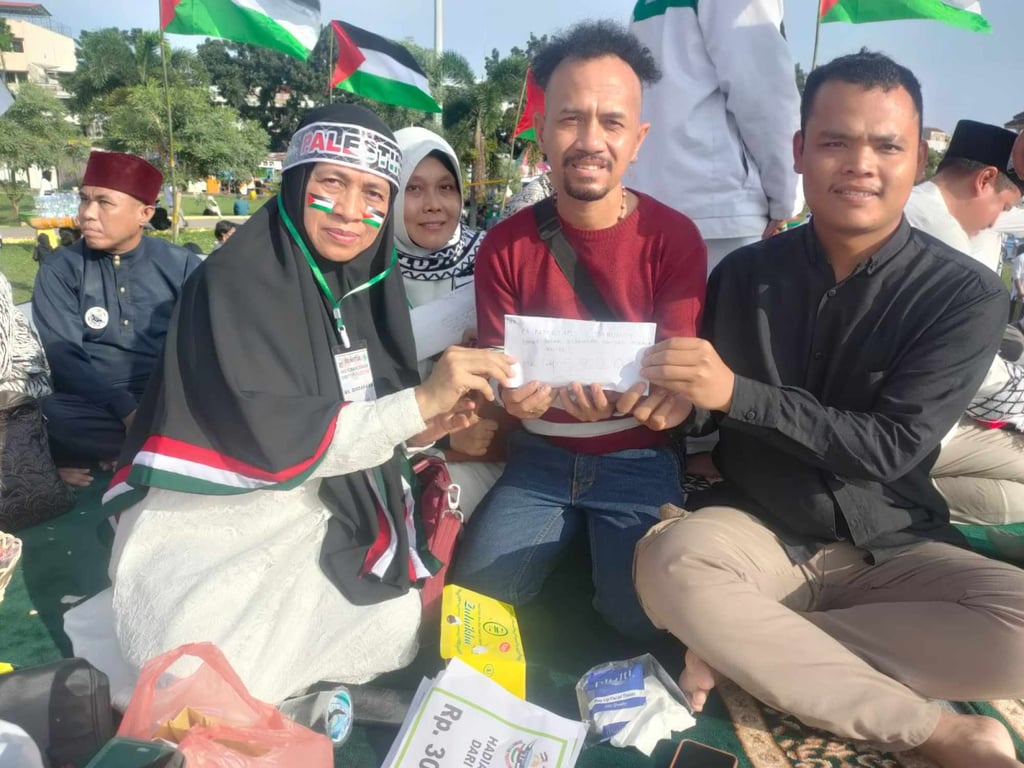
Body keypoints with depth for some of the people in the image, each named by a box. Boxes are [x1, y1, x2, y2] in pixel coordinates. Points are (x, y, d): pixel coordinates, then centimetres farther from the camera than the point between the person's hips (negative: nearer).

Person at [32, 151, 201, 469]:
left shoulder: (180, 265, 6)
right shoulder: (59, 270, 4)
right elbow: (63, 357, -5)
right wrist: (125, 409, -22)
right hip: (94, 404, 0)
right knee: (52, 418, -34)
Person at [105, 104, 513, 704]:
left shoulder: (362, 284, 2)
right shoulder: (238, 281, -19)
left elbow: (348, 424, 8)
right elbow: (273, 439, -27)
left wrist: (413, 430, -13)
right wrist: (419, 401, -30)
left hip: (308, 519, 7)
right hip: (209, 530, -6)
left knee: (403, 631, -2)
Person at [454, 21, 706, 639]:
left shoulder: (675, 238, -10)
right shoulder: (505, 246, -4)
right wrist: (514, 396, -26)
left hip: (638, 460, -1)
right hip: (541, 455, 2)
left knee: (641, 617, -15)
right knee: (477, 596, -8)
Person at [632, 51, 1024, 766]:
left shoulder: (966, 294, -7)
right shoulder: (745, 272, -2)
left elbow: (893, 447, -16)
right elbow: (702, 410, 5)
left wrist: (739, 391, -26)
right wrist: (672, 393, -18)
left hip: (891, 547, 0)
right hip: (760, 530, 1)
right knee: (669, 562, -31)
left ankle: (742, 644, -16)